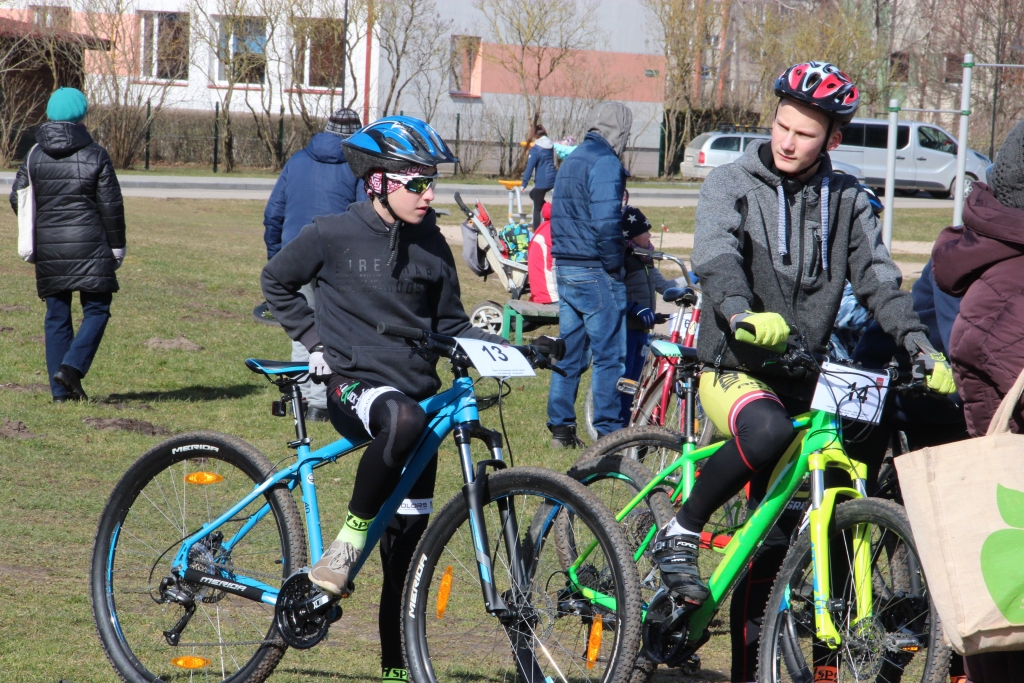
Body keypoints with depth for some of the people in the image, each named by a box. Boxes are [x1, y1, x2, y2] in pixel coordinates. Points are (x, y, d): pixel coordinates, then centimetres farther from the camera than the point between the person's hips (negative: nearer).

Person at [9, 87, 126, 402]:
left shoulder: (34, 155, 4)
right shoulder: (95, 156, -6)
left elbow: (17, 198, 7)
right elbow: (111, 205, -5)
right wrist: (116, 246, 4)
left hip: (48, 246, 4)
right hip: (89, 246, -4)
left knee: (56, 315, 8)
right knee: (96, 309, 5)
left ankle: (61, 389, 6)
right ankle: (72, 366, -15)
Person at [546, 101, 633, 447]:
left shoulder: (571, 161, 15)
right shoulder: (605, 164, -13)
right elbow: (606, 223, -22)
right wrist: (616, 265, -13)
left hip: (565, 269, 9)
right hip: (596, 272, -9)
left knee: (569, 352, 13)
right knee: (610, 354, -3)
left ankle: (560, 428, 14)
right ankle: (609, 431, -2)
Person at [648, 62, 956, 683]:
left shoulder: (846, 201, 8)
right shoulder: (733, 184, -3)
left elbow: (880, 281, 2)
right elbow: (716, 258, -20)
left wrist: (922, 347, -16)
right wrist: (743, 313, -42)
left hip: (802, 379, 4)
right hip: (735, 369, -4)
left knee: (774, 544, 2)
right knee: (768, 432, -38)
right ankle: (681, 534, -19)